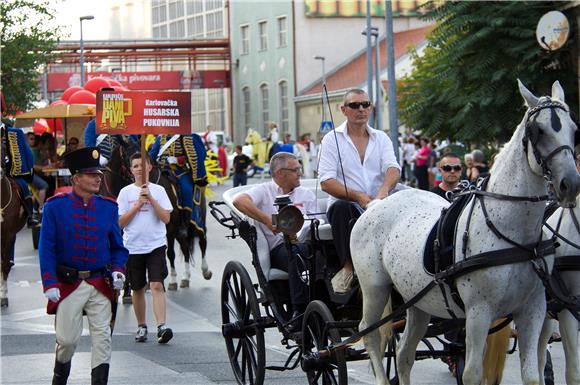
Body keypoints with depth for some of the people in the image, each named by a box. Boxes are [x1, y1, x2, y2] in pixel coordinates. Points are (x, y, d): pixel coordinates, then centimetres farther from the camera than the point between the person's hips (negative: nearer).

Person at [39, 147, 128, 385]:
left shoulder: (109, 207, 4)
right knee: (67, 339, 2)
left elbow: (118, 246, 11)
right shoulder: (55, 207, -4)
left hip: (101, 284, 2)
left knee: (102, 338, -2)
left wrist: (117, 270, -7)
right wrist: (50, 284, -11)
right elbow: (46, 249, -4)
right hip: (68, 285, -2)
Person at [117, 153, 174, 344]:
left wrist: (151, 199, -13)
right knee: (138, 289, 10)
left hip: (156, 245, -1)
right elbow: (120, 222, -1)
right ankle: (141, 326, 23)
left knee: (157, 285, -15)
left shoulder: (158, 190, 3)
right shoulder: (126, 192, 4)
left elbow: (166, 218, -5)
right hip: (133, 247, 2)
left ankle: (161, 326, -24)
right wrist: (138, 204, -9)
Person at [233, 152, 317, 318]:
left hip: (308, 242, 3)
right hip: (280, 247, -3)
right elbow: (240, 201, -8)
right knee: (297, 251, -39)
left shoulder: (307, 195, 27)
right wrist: (268, 221, -14)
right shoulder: (264, 191, 13)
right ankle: (299, 309, -40)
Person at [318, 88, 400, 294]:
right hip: (348, 207, -2)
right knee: (341, 207, -37)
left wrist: (383, 190, -27)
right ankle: (348, 266, -29)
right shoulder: (332, 140, 6)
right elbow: (326, 182, -5)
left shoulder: (381, 138, 15)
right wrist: (358, 196, -21)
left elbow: (393, 168, -2)